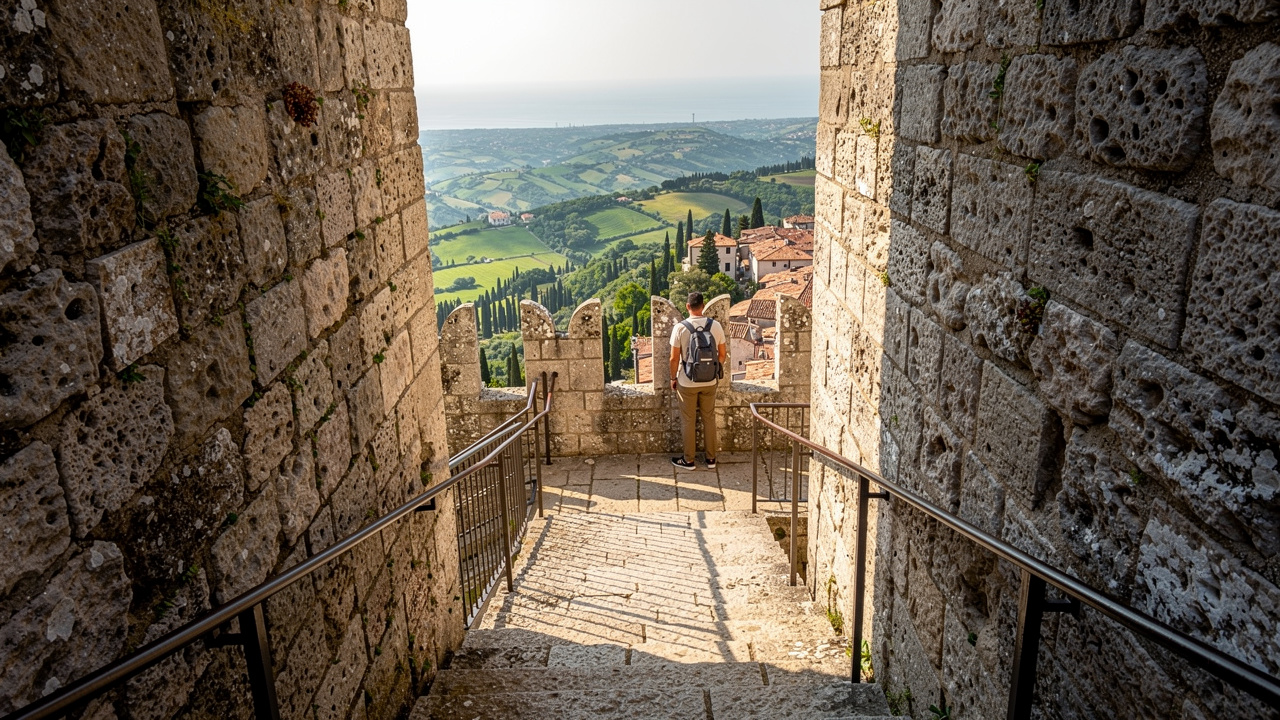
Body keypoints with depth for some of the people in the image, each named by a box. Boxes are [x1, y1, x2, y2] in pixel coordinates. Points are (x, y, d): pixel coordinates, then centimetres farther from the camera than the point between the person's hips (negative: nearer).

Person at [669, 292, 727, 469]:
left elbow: (674, 358, -11)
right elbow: (722, 354, 1)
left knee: (688, 421, 9)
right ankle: (711, 458, 23)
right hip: (710, 382, 3)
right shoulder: (715, 325, -5)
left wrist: (673, 378, 4)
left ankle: (688, 460, 18)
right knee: (709, 418, 15)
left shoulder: (680, 328, -13)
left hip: (687, 383, -3)